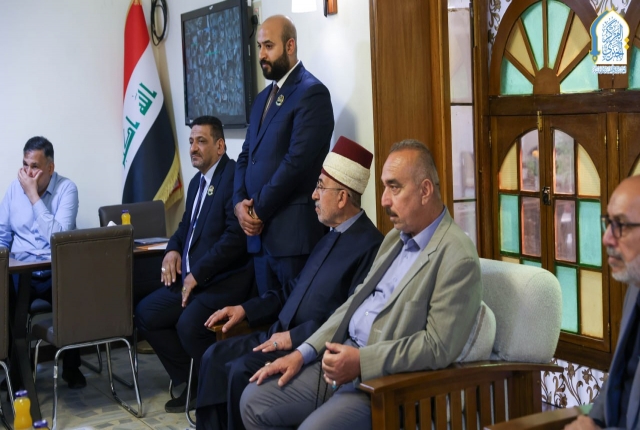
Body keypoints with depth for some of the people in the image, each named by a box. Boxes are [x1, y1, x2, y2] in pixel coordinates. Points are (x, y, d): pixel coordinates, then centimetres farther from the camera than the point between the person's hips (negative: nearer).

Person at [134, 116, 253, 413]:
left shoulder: (234, 176, -14)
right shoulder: (197, 182, 16)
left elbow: (236, 235, -23)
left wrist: (198, 274, -19)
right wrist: (173, 250, 3)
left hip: (225, 280, -10)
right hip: (191, 278, 10)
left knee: (189, 324, -30)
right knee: (145, 313, 5)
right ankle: (191, 382, 12)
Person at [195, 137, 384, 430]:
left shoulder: (370, 245, -15)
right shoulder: (331, 238, 17)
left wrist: (294, 338, -21)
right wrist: (245, 310, 12)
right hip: (283, 335, 10)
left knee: (241, 371, -22)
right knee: (215, 357, 1)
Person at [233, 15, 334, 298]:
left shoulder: (312, 92, -8)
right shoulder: (263, 98, 19)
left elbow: (297, 160, -17)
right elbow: (246, 155, 17)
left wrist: (258, 209, -11)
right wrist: (240, 203, 0)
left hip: (293, 231, -8)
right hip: (260, 231, 8)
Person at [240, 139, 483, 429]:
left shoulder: (457, 257, -15)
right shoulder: (395, 237, 15)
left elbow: (438, 346, -20)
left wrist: (362, 361, -22)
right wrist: (304, 352, 7)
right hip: (340, 360, 9)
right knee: (254, 400, 2)